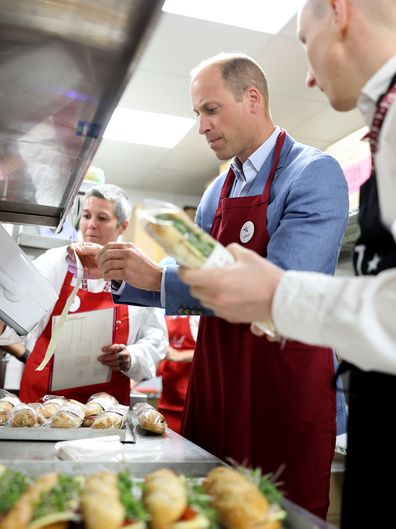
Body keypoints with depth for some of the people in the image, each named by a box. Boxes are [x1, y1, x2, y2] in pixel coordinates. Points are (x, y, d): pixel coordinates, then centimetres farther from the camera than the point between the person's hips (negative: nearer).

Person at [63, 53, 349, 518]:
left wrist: (159, 277, -21)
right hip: (215, 383, 7)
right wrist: (116, 275, 2)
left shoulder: (313, 174, -10)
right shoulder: (216, 193, 11)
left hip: (286, 384, -6)